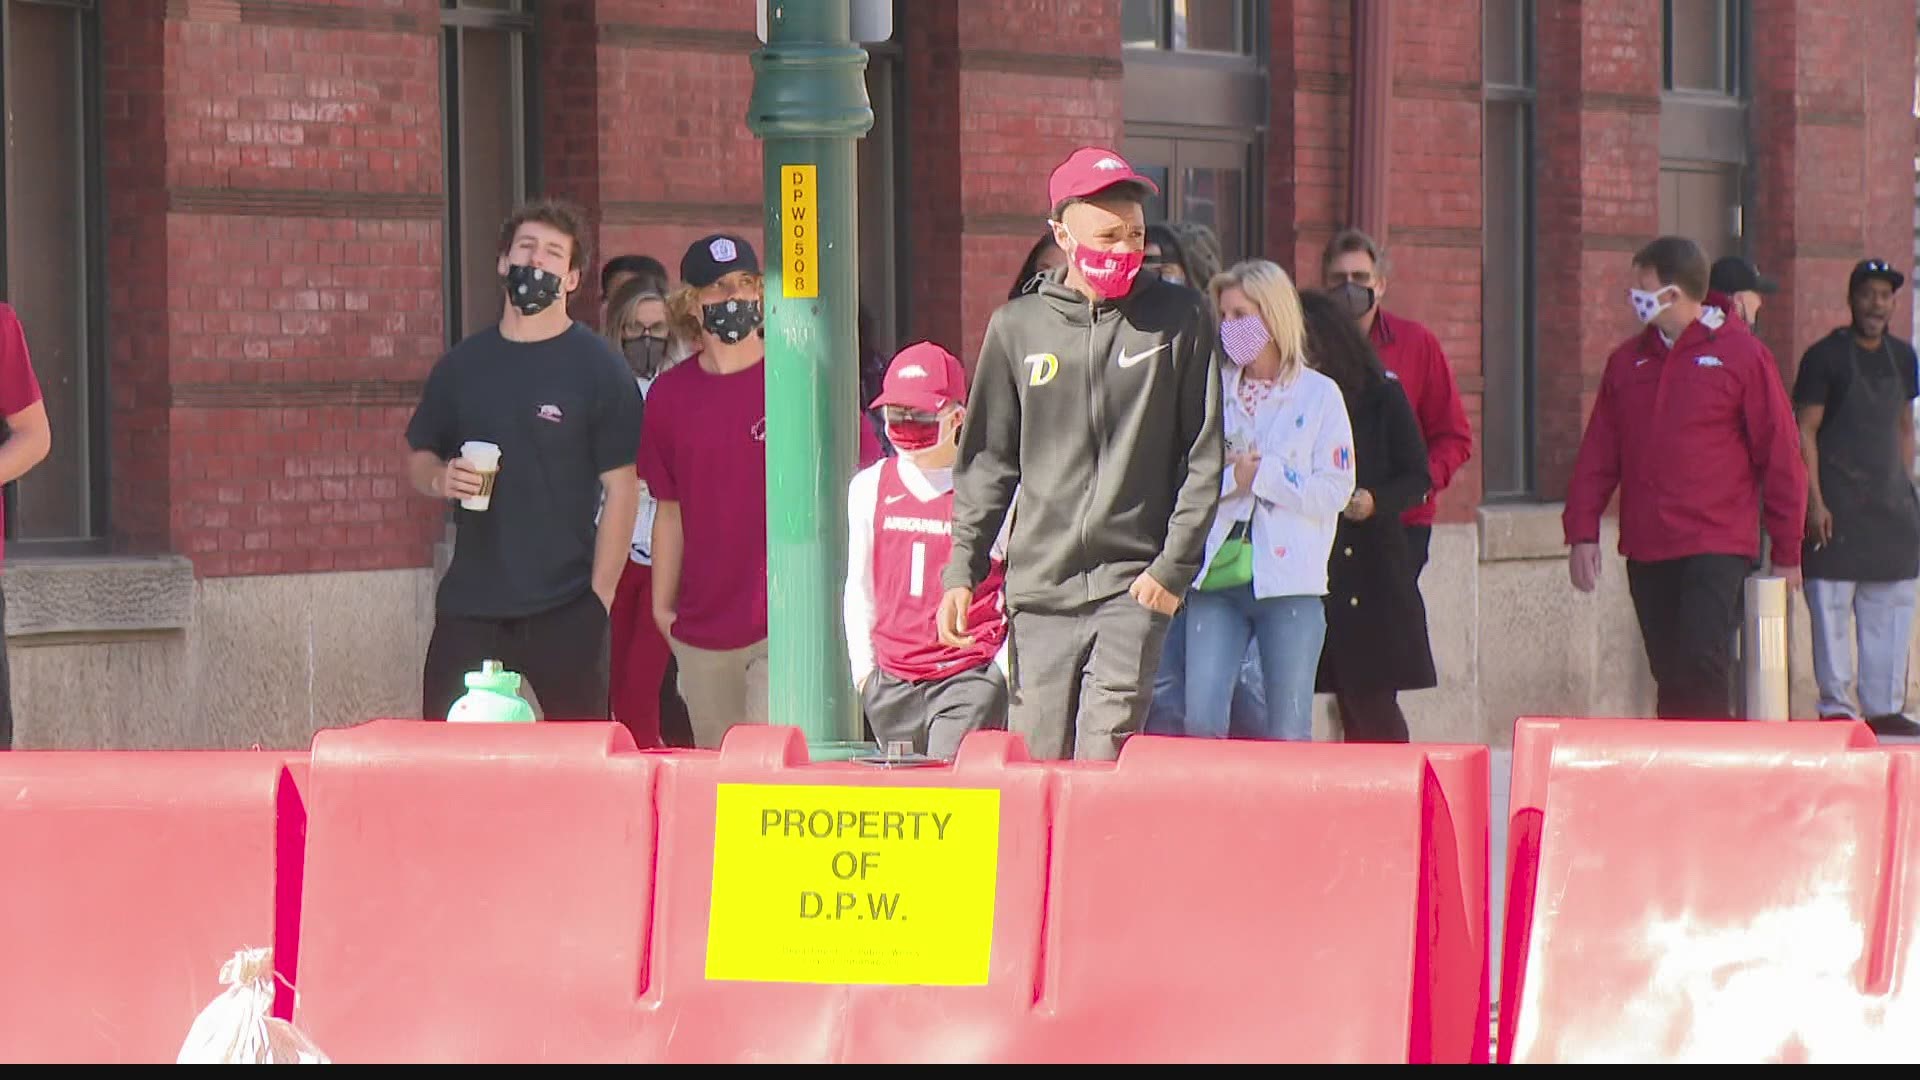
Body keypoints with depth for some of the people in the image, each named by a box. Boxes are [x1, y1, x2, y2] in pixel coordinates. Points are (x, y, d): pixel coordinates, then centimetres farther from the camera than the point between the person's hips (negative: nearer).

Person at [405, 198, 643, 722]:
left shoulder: (599, 369, -1)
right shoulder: (463, 365, 12)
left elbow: (621, 488, -3)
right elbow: (417, 458, 20)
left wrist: (600, 595, -9)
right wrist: (441, 478, -4)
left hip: (566, 611, -4)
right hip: (468, 607, 4)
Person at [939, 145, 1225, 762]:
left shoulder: (1178, 319, 3)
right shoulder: (1017, 328, 6)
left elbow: (1204, 456, 4)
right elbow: (987, 461, 13)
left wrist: (1175, 565, -3)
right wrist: (962, 569, 7)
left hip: (1135, 586, -2)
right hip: (1042, 589, 2)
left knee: (1106, 750, -15)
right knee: (1035, 760, 0)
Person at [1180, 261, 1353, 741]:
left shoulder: (1319, 394, 5)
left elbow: (1334, 490, -4)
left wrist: (1259, 475, -7)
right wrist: (1230, 477, -10)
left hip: (1287, 578, -3)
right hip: (1217, 575, 3)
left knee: (1288, 735, 0)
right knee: (1201, 723, -6)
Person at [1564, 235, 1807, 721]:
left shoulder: (1742, 355, -4)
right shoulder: (1628, 360, 11)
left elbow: (1780, 456, -2)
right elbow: (1598, 453, 13)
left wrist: (1787, 552, -2)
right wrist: (1582, 531, 4)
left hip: (1716, 547, -5)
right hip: (1646, 549, 5)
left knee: (1703, 665, -14)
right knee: (1670, 676, 7)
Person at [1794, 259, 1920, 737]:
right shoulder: (1825, 357, -6)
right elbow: (1805, 432, -8)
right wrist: (1815, 501, -15)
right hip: (1837, 501, -6)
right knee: (1831, 607, -5)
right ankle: (1835, 706, 1)